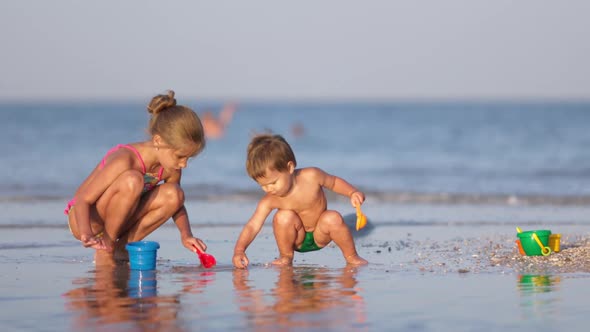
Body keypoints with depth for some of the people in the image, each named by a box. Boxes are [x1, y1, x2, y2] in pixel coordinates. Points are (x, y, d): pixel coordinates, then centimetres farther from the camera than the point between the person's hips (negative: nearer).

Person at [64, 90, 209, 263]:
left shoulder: (171, 169, -9)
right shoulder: (125, 160, -30)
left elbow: (176, 203, 9)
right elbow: (83, 200, -29)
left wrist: (186, 234, -11)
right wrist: (86, 234, -47)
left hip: (118, 218, 7)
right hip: (83, 218, -7)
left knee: (173, 194, -17)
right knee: (132, 180, -35)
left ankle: (122, 247, -7)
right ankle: (106, 243, -16)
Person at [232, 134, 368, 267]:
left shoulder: (311, 176, -23)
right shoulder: (269, 201, -23)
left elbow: (334, 182, -3)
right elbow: (252, 226, -28)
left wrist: (352, 192, -18)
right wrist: (239, 250, -43)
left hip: (319, 236, 0)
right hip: (297, 239, 0)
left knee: (333, 218, -30)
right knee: (283, 217, -30)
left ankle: (351, 256, -7)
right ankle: (286, 257, -5)